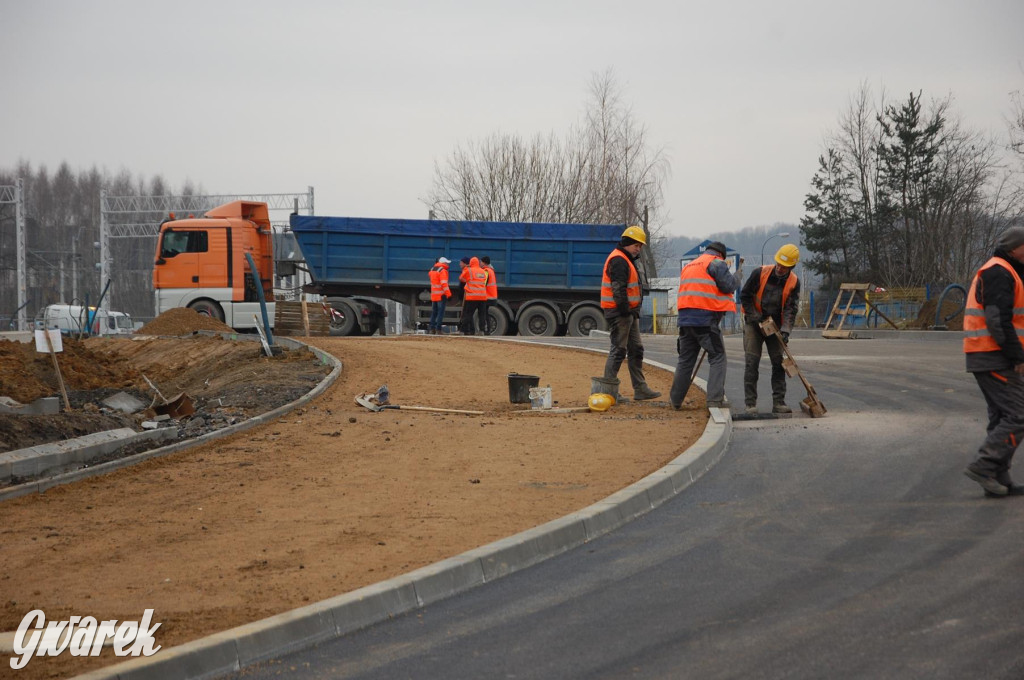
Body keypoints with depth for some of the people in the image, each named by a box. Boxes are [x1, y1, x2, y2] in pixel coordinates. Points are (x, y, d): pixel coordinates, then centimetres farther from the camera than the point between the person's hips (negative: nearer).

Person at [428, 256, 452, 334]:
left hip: (433, 294, 7)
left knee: (434, 312, 14)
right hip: (442, 295, -7)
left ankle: (431, 329, 12)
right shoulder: (442, 270, -12)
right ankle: (438, 329, -10)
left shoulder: (432, 270, 14)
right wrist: (448, 293, -20)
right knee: (440, 312, -5)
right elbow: (444, 283, -19)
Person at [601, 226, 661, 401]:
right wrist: (625, 312, -22)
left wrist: (633, 312, 19)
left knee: (636, 350, 12)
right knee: (618, 350, -8)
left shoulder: (627, 260, 21)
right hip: (619, 312, -11)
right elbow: (618, 290, -22)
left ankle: (640, 389, 15)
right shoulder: (618, 260, -15)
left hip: (629, 312, 11)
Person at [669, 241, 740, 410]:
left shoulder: (688, 266, 24)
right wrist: (737, 276, 11)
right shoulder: (716, 263, -1)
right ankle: (715, 398, -10)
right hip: (707, 319, -7)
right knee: (717, 358, -1)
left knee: (685, 359, 15)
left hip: (685, 318, 7)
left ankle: (676, 399, 18)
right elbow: (729, 285, -8)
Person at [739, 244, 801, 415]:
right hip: (754, 324, -3)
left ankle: (778, 402, 5)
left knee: (779, 363, 0)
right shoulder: (760, 273, -14)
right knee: (751, 362, -8)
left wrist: (785, 330, -24)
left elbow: (791, 309, -11)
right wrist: (754, 316, -13)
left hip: (775, 326, 3)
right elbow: (744, 296, -6)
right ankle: (750, 404, -8)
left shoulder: (794, 282, -8)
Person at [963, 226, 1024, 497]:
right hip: (996, 358, -11)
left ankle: (999, 481, 12)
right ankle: (984, 466, -11)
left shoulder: (996, 273, 21)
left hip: (987, 357, 11)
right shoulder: (999, 272, -13)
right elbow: (999, 320, -21)